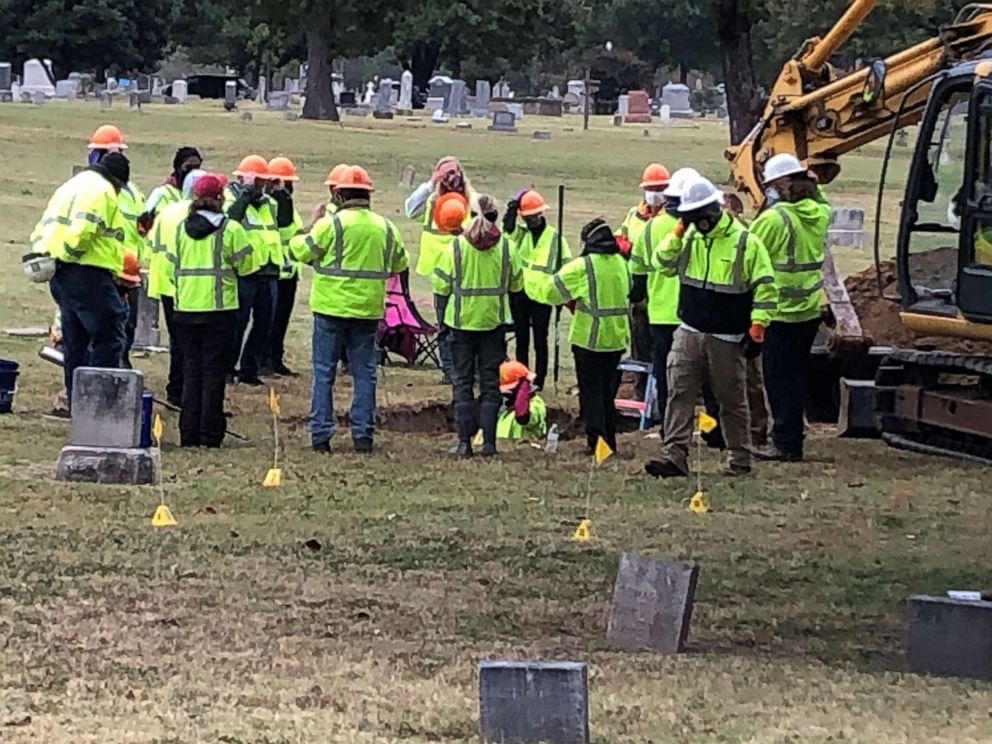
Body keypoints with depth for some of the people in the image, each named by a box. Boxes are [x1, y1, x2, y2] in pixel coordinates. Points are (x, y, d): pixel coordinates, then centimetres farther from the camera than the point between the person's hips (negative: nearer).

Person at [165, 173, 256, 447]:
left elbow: (172, 266, 8)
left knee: (191, 370, 10)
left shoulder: (181, 228, 5)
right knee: (213, 372, 2)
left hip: (185, 309, 4)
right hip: (218, 308, -4)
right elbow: (246, 266, -2)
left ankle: (189, 433, 10)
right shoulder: (230, 229, -7)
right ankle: (210, 433, 2)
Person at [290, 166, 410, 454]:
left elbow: (301, 251, -5)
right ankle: (363, 435, 6)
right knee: (364, 373, 9)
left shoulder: (330, 224, -10)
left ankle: (321, 433, 1)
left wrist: (302, 235, 17)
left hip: (331, 309, -3)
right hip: (368, 311, 3)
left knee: (324, 371, 4)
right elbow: (401, 263, 17)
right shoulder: (386, 228, 4)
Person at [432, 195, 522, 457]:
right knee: (490, 382, 7)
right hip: (494, 320, 1)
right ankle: (489, 441, 3)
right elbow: (516, 283, 5)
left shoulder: (456, 246, -7)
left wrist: (441, 317, 7)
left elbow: (441, 285, -4)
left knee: (463, 382, 6)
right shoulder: (505, 246, -5)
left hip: (462, 320, -1)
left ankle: (464, 441, 0)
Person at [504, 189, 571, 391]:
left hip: (541, 295, -3)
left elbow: (566, 265, 2)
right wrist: (512, 210, -26)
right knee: (521, 340, 10)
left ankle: (539, 381, 6)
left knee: (540, 342, 1)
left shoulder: (554, 237, 0)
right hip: (519, 294, 3)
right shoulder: (519, 233, 7)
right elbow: (507, 228, -15)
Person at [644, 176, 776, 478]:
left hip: (727, 339, -4)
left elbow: (765, 286, -6)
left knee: (732, 400, 6)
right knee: (679, 393, -7)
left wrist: (758, 325, -11)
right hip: (689, 332, 4)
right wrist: (677, 234, -5)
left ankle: (740, 459, 18)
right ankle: (675, 456, -10)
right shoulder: (690, 237, 7)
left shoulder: (745, 242, -9)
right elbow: (664, 264, 9)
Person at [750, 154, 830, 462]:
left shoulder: (773, 219, -17)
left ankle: (785, 444, 0)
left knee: (779, 379, 0)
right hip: (811, 309, 7)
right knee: (796, 376, 14)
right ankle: (794, 440, 18)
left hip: (780, 312, -7)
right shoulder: (819, 215, 3)